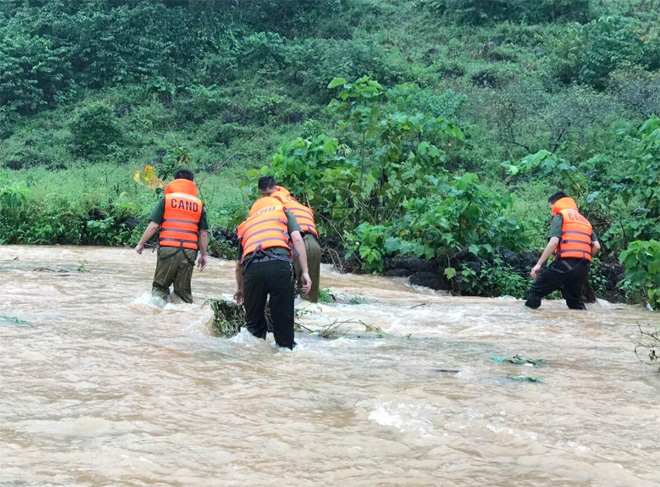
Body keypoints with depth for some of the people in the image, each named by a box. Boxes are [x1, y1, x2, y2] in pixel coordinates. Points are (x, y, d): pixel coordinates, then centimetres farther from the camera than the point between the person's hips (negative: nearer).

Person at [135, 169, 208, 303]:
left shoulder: (166, 199, 5)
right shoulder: (199, 204, 11)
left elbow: (154, 225, 0)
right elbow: (203, 233, 10)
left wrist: (141, 243, 10)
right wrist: (203, 255, 17)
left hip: (168, 248, -2)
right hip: (189, 251, 2)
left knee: (160, 286, 7)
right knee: (184, 289, 11)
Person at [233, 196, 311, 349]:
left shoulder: (246, 224, 36)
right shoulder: (283, 212, 29)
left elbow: (239, 265, 44)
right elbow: (297, 239, 9)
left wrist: (240, 288, 60)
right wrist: (305, 272, 6)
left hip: (252, 267, 2)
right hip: (279, 264, -2)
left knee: (253, 320, 15)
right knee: (283, 318, 7)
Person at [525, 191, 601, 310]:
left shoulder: (560, 217, 7)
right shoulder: (585, 221, 26)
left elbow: (554, 242, -9)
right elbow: (596, 246, 12)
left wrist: (539, 264, -10)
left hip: (565, 263, -6)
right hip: (583, 268, 6)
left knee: (536, 291, 2)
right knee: (575, 302, 18)